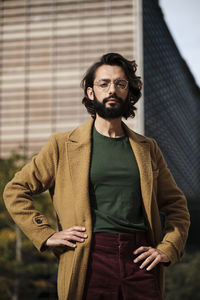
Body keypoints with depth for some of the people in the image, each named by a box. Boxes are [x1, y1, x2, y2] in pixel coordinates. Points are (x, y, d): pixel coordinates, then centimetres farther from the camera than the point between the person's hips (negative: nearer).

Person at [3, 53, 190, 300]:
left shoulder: (147, 149, 14)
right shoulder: (63, 145, 6)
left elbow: (177, 206, 21)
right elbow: (15, 191, 7)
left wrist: (167, 248, 6)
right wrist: (46, 235, -2)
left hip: (140, 259, 3)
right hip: (91, 259, -2)